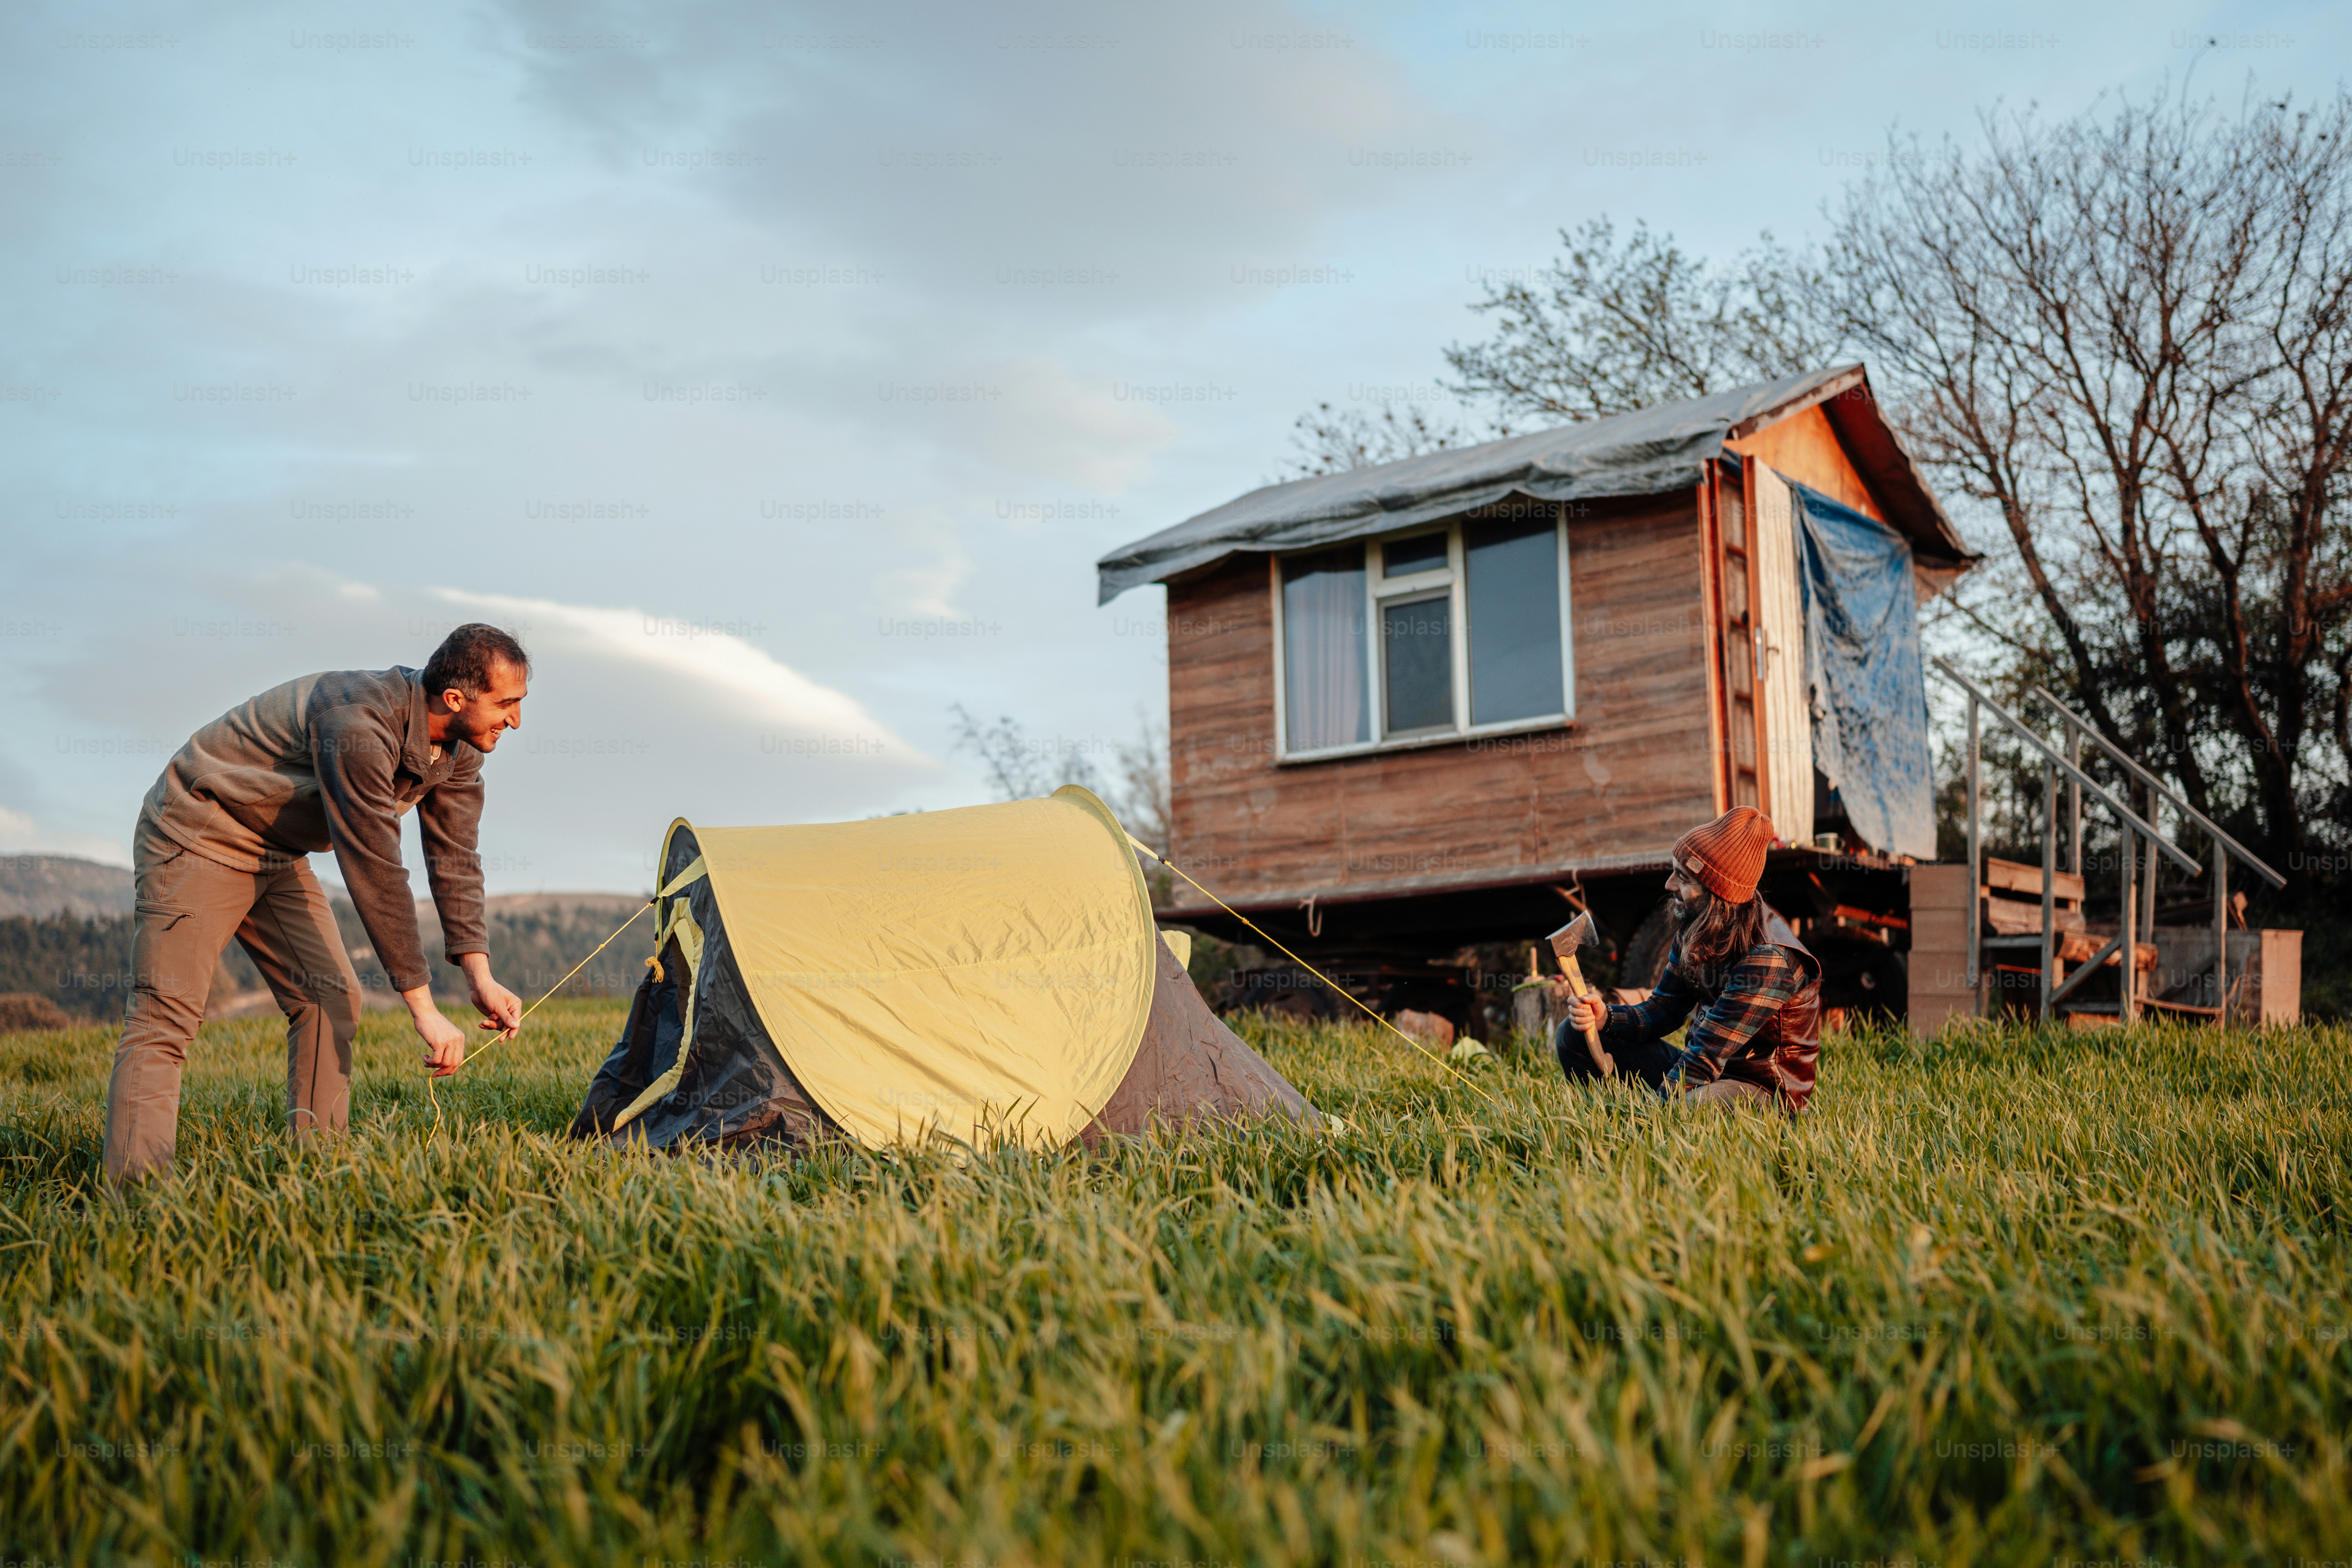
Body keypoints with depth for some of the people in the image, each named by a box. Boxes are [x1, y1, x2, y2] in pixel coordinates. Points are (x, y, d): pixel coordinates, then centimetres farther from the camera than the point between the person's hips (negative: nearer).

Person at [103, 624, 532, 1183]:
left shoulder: (460, 746, -6)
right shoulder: (361, 727, -34)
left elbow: (455, 860, -2)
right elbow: (376, 874, -33)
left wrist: (481, 978, -13)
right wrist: (423, 1008, -30)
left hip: (279, 856, 9)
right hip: (199, 838, -9)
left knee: (332, 999, 0)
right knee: (166, 1016, -15)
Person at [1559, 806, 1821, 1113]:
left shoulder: (1768, 960, -25)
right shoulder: (1695, 930, 0)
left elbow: (1706, 1056, -25)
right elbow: (1662, 1010, 8)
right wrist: (1607, 1017, -12)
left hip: (1761, 1088, -8)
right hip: (1702, 1068, 8)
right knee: (1574, 1034, 1)